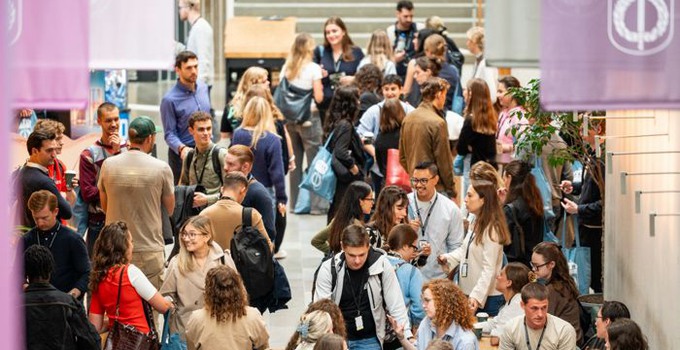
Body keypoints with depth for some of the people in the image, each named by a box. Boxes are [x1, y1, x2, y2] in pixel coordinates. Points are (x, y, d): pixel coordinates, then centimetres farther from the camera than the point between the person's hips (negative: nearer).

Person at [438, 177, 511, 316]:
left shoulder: (491, 229, -19)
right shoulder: (475, 224, 11)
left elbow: (489, 269, -22)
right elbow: (465, 250, 19)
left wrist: (477, 296, -28)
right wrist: (448, 258, 0)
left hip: (487, 298, -9)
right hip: (470, 294, 9)